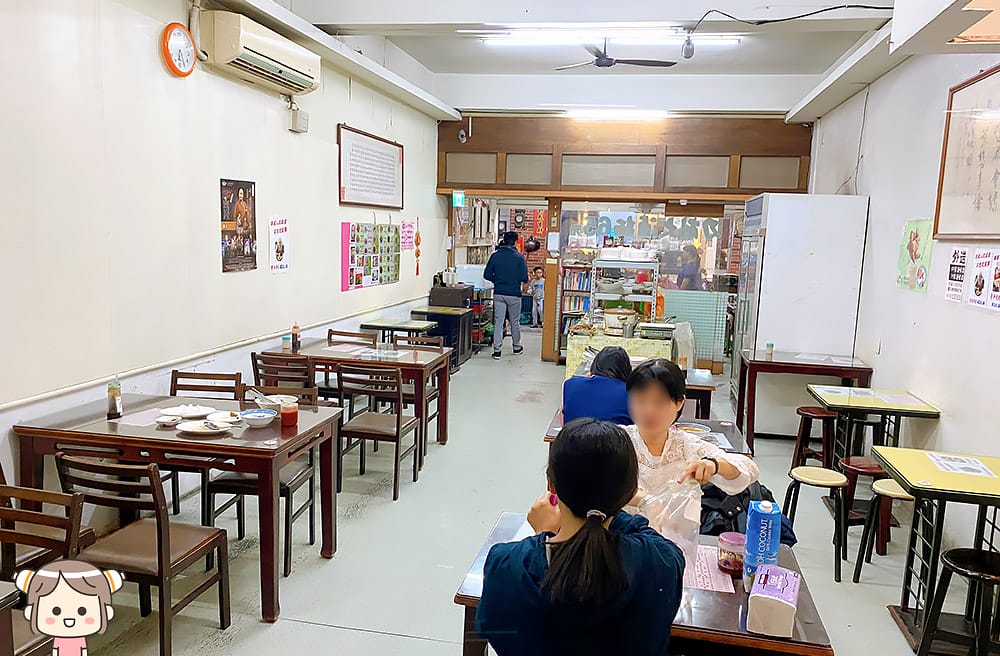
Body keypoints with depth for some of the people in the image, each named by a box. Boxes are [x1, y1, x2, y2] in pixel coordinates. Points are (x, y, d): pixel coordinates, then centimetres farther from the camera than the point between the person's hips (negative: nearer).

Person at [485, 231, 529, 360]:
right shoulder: (519, 257, -9)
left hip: (498, 294, 1)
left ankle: (497, 350, 0)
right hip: (514, 294, -1)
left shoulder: (495, 256, -2)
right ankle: (517, 347, 28)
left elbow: (487, 275, -1)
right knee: (515, 322, 13)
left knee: (498, 322, 4)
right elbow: (524, 278, -10)